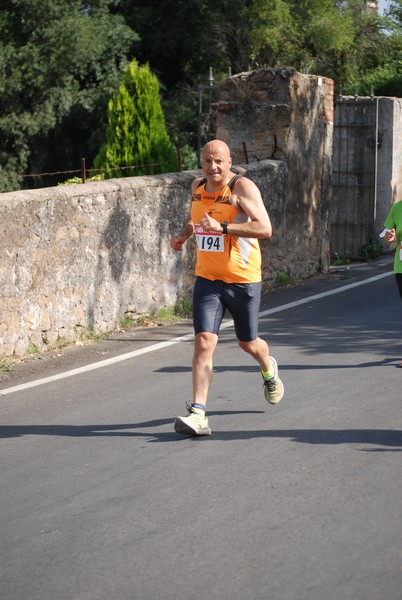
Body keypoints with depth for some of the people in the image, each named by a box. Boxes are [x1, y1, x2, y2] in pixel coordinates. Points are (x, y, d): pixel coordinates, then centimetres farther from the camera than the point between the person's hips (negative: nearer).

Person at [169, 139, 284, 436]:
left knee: (248, 343, 14)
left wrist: (223, 227, -31)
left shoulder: (242, 187, -13)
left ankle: (269, 370, 51)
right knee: (204, 341, -13)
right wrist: (184, 234, 8)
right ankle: (198, 414, -18)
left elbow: (265, 228, -24)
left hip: (243, 280, -3)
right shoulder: (198, 186, 6)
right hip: (207, 279, 4)